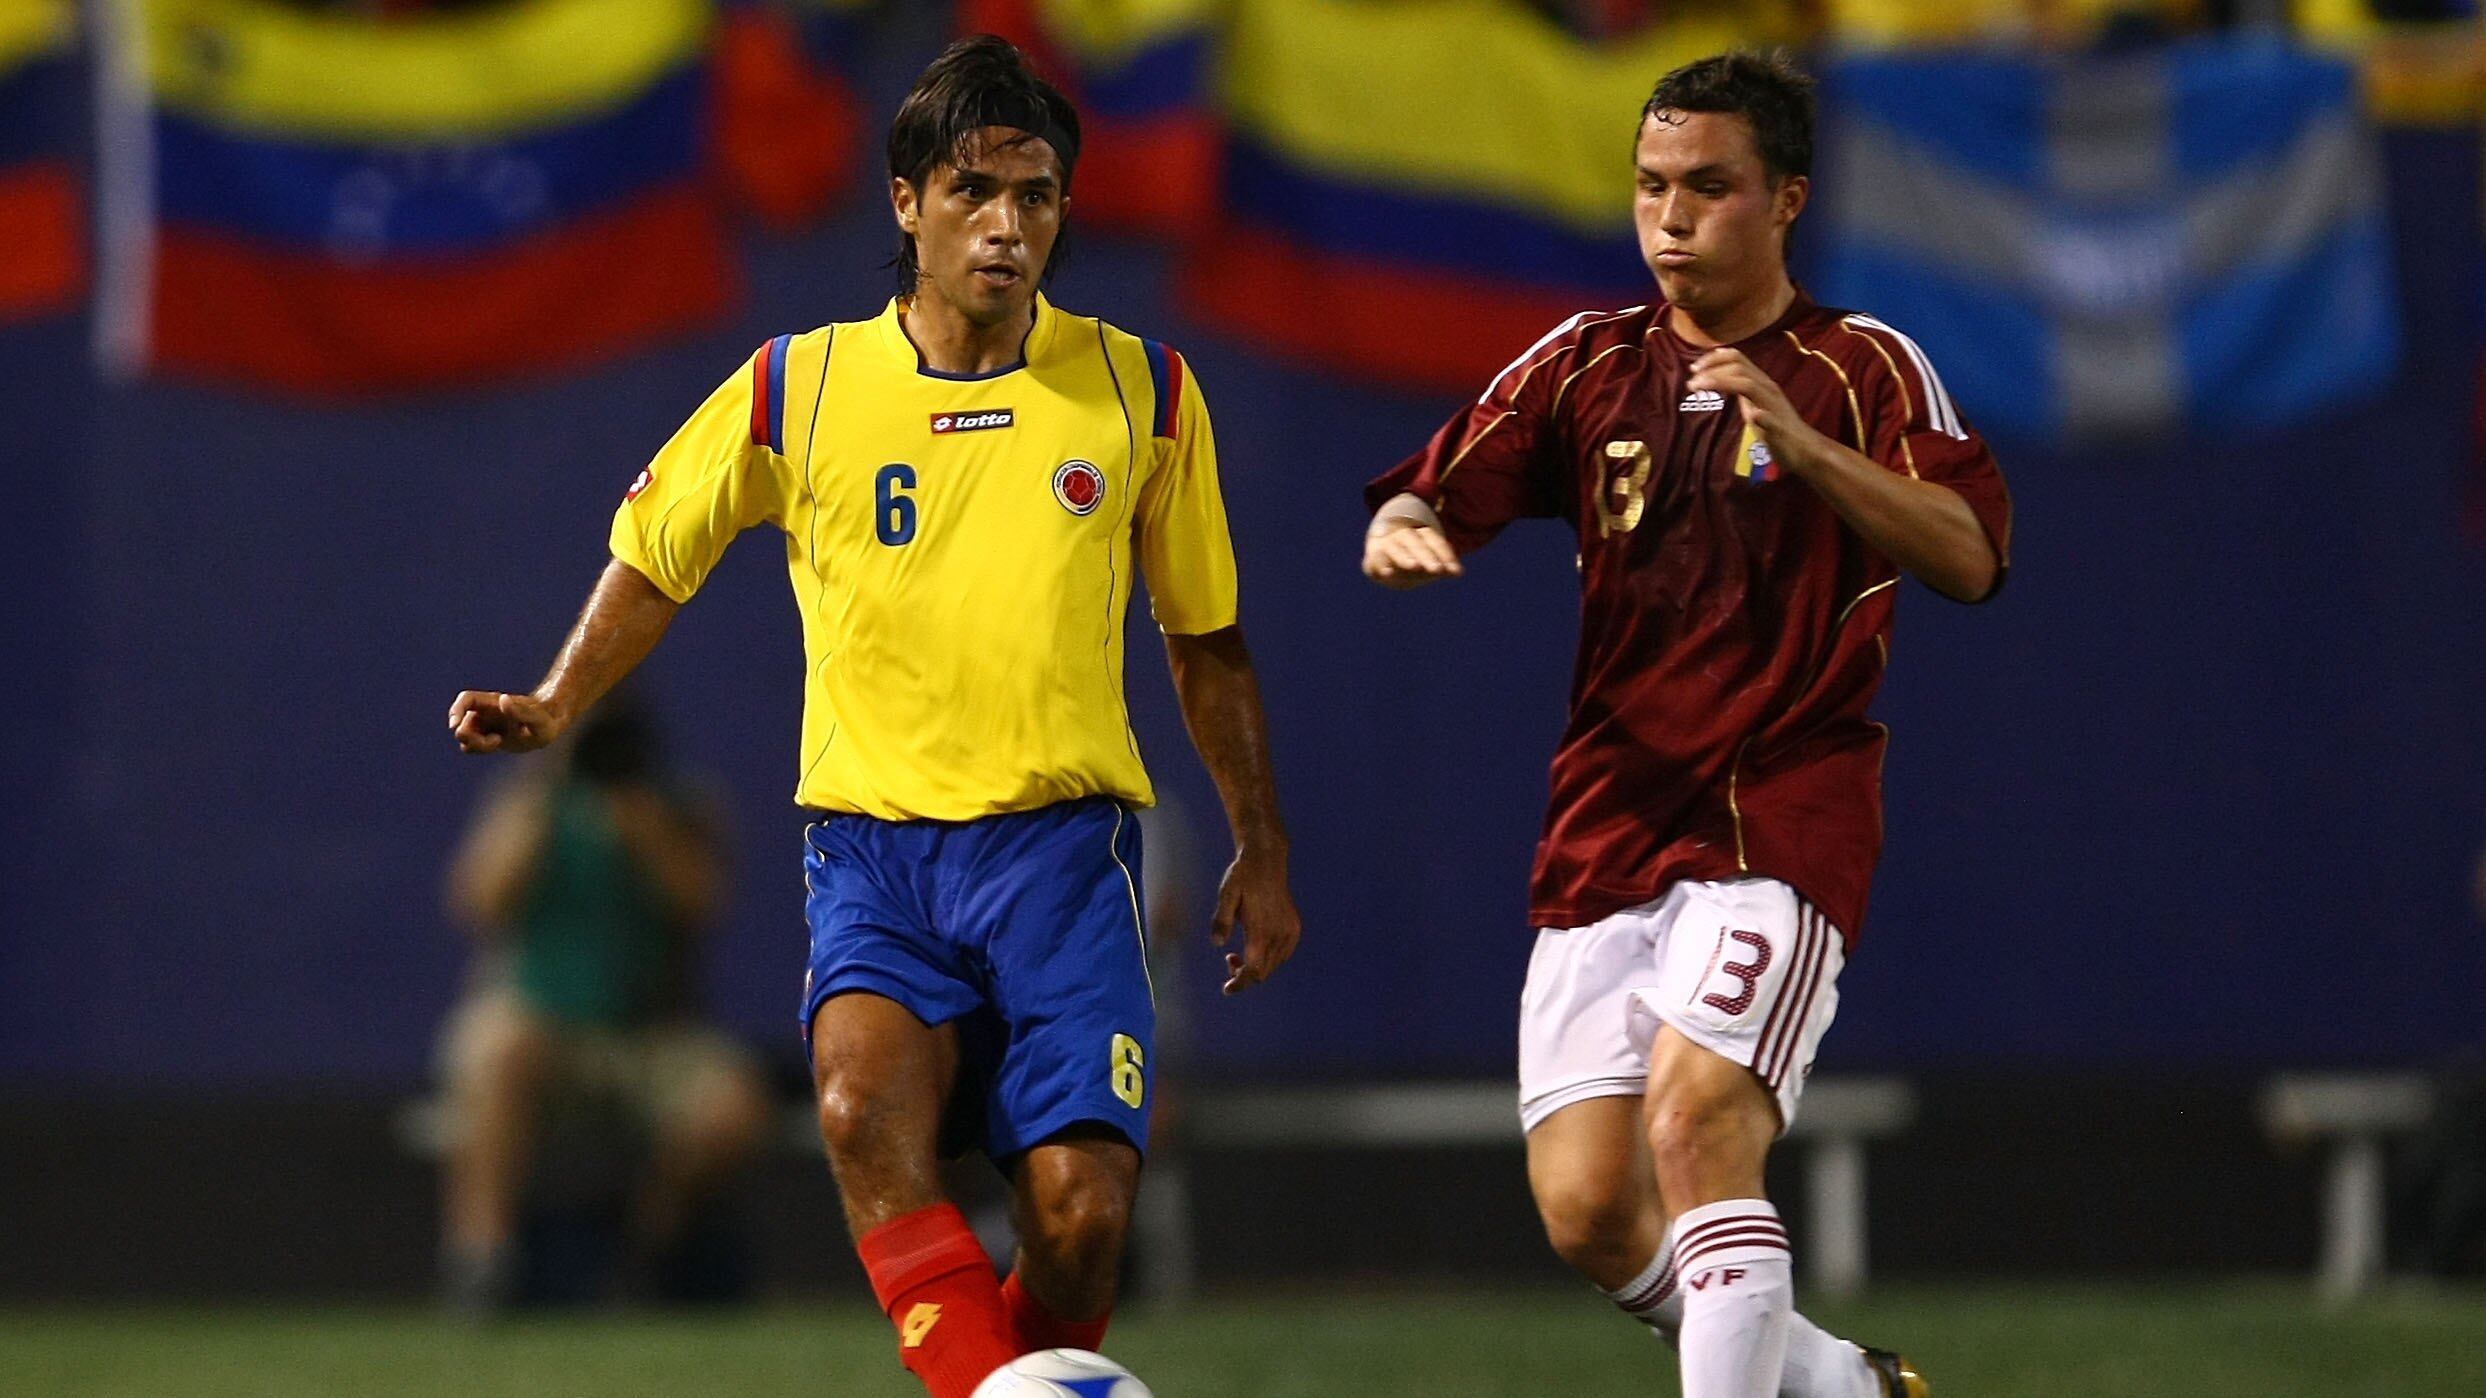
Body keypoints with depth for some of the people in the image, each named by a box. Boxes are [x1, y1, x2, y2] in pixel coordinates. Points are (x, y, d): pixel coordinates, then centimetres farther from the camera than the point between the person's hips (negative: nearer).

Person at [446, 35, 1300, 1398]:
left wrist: (1262, 857, 16)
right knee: (865, 1108, -31)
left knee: (1080, 1209, -14)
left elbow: (1205, 637, 17)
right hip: (875, 838, 0)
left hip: (1063, 840, 0)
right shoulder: (800, 389, 3)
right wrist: (557, 704, 6)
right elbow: (654, 553, 19)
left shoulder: (1140, 391, 6)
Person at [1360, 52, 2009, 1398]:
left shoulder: (1864, 368, 1)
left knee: (1696, 1124, -25)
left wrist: (1802, 444, -26)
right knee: (1588, 1214, -2)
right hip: (1605, 823, 4)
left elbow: (1969, 557, -12)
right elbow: (1427, 498, 4)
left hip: (1780, 819, -4)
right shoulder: (1589, 362, 12)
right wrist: (1400, 531, -21)